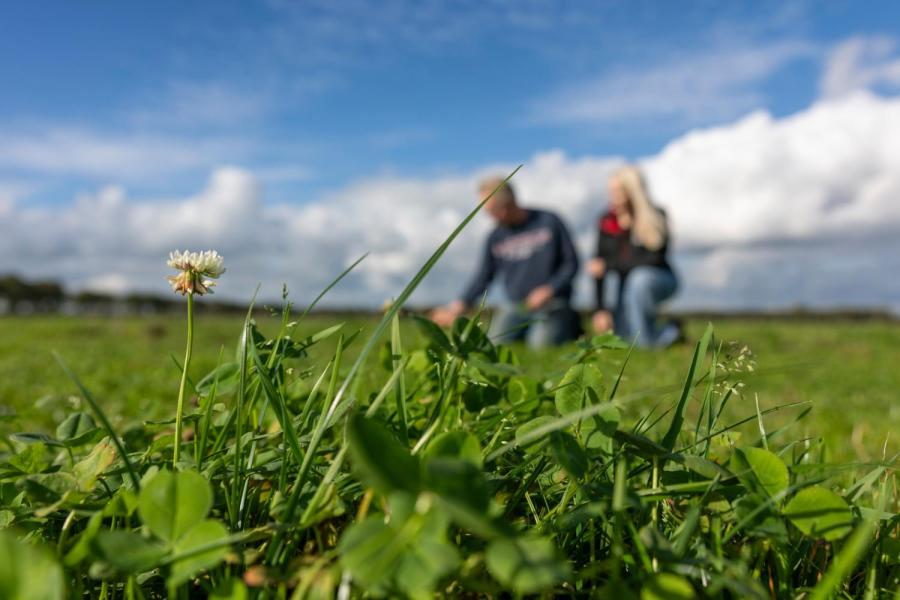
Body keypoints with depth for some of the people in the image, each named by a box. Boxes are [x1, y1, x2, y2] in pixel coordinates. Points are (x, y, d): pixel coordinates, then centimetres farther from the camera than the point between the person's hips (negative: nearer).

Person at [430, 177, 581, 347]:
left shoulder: (549, 222, -4)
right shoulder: (496, 237, 4)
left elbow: (571, 262, 0)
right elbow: (484, 276, 10)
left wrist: (550, 289, -13)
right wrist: (460, 305, -1)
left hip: (551, 303, -3)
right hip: (515, 306, 3)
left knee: (541, 344, -19)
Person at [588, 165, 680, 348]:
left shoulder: (656, 217, -14)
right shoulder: (607, 222, -5)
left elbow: (652, 260, -22)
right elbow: (599, 267, -7)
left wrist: (608, 265, -25)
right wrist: (601, 309, -14)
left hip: (660, 281, -3)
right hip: (629, 289, 4)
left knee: (640, 278, -37)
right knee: (623, 338, -11)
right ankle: (671, 332, 17)